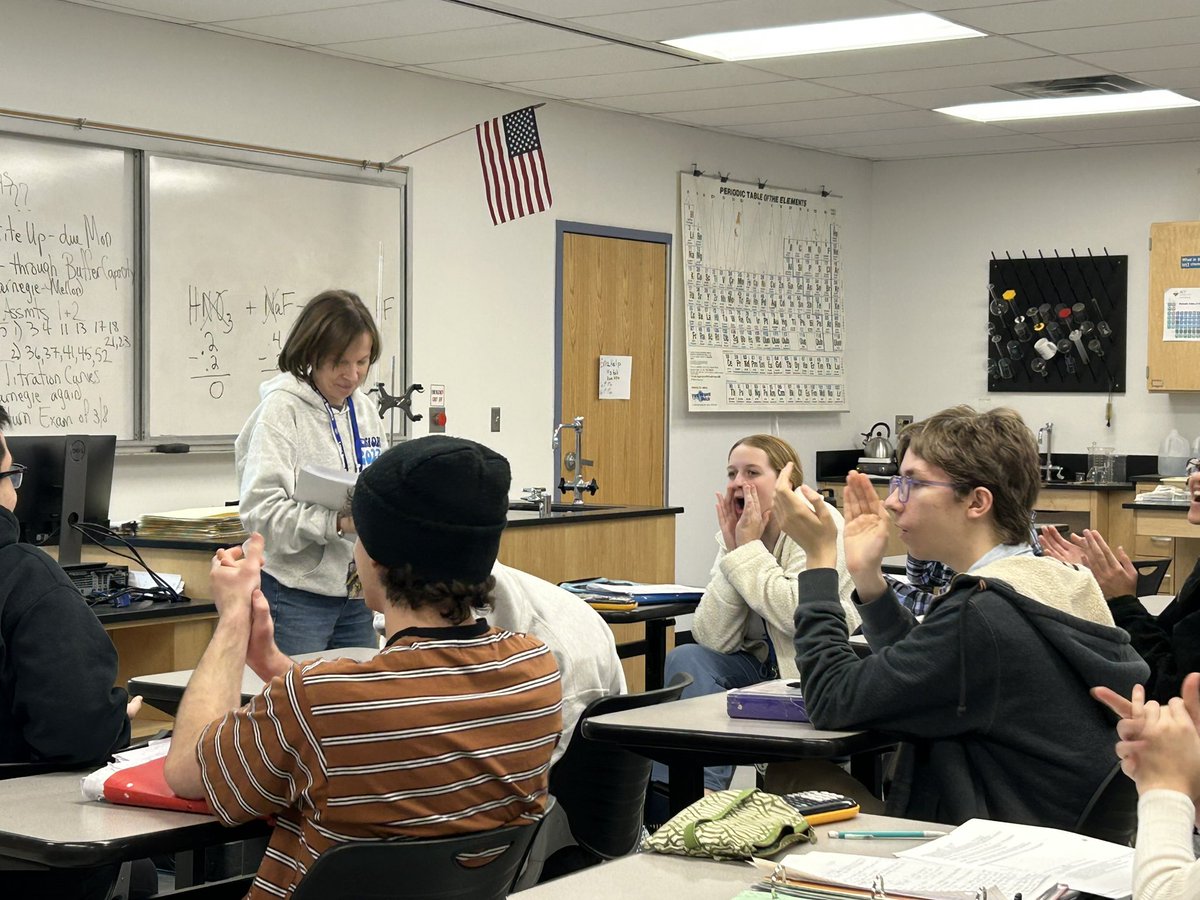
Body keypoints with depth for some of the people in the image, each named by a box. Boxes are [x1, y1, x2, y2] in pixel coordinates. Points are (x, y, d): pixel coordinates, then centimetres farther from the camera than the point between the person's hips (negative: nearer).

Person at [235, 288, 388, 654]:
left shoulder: (364, 408, 11)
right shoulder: (281, 408, -12)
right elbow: (260, 508, -20)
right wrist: (338, 523, -28)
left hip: (356, 593, 7)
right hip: (296, 594, -7)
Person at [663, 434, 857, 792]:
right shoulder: (735, 534, 3)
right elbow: (712, 639, -7)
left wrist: (748, 549, -18)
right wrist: (731, 549, -13)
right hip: (764, 665, 6)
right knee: (686, 659, -18)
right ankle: (698, 789, -19)